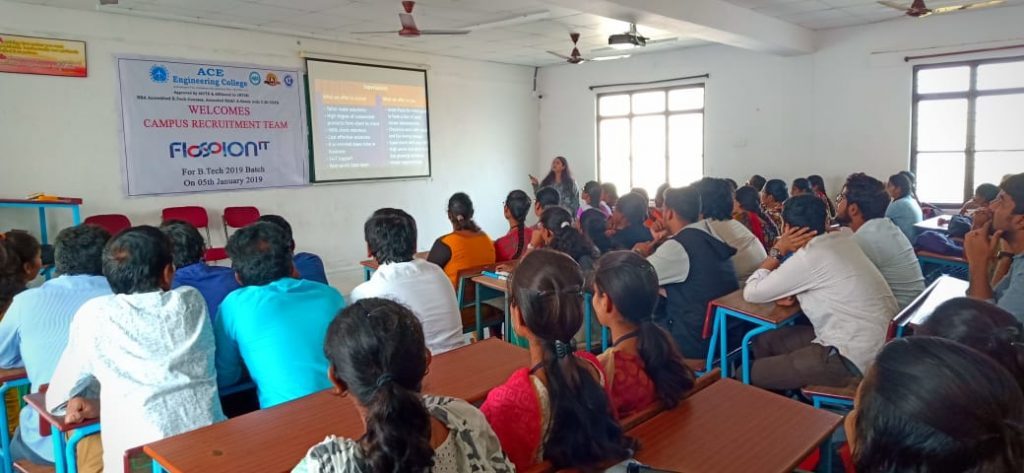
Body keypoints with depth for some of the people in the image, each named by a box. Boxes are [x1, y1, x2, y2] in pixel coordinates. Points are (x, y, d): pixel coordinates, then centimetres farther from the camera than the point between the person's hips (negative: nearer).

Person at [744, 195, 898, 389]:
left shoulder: (809, 257, -19)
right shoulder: (841, 239, 6)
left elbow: (751, 293, -11)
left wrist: (777, 251, -5)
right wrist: (789, 291, -1)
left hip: (854, 359, -9)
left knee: (754, 373, -3)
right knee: (764, 341, 14)